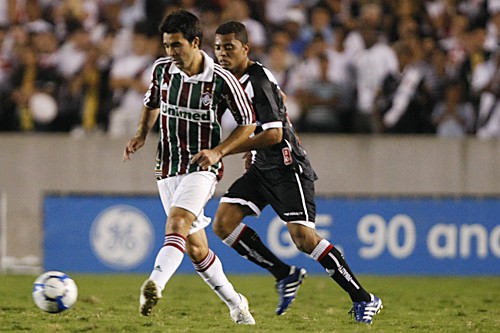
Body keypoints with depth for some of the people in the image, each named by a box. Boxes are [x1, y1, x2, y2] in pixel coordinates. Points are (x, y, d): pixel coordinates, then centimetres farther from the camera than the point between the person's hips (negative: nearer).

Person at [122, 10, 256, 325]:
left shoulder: (221, 80, -13)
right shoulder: (162, 69, 1)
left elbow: (248, 123, -3)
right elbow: (152, 102, 22)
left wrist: (218, 151, -16)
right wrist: (142, 134, 4)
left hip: (202, 168, -5)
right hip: (168, 169, 5)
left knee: (176, 224, -30)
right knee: (195, 248, 9)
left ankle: (154, 286, -49)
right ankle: (235, 304, 26)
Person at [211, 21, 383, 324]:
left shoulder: (258, 81, -19)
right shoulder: (234, 78, 9)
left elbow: (274, 135, -26)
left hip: (287, 167, -9)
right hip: (262, 167, 9)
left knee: (302, 236, -16)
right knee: (224, 222, -6)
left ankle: (363, 299, -5)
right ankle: (285, 275, 5)